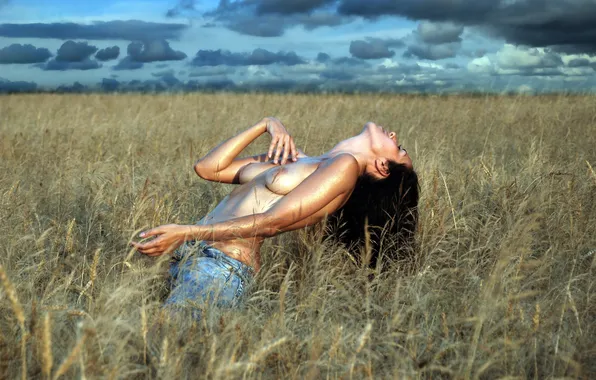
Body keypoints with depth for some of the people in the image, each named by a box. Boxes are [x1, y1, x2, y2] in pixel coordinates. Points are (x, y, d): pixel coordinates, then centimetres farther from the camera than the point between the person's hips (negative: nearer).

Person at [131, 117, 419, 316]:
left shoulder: (345, 165, -4)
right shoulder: (292, 159, 19)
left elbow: (271, 222, -14)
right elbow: (206, 167, 21)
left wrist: (186, 233, -16)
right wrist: (266, 125, 15)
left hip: (218, 266, -8)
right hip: (186, 257, 8)